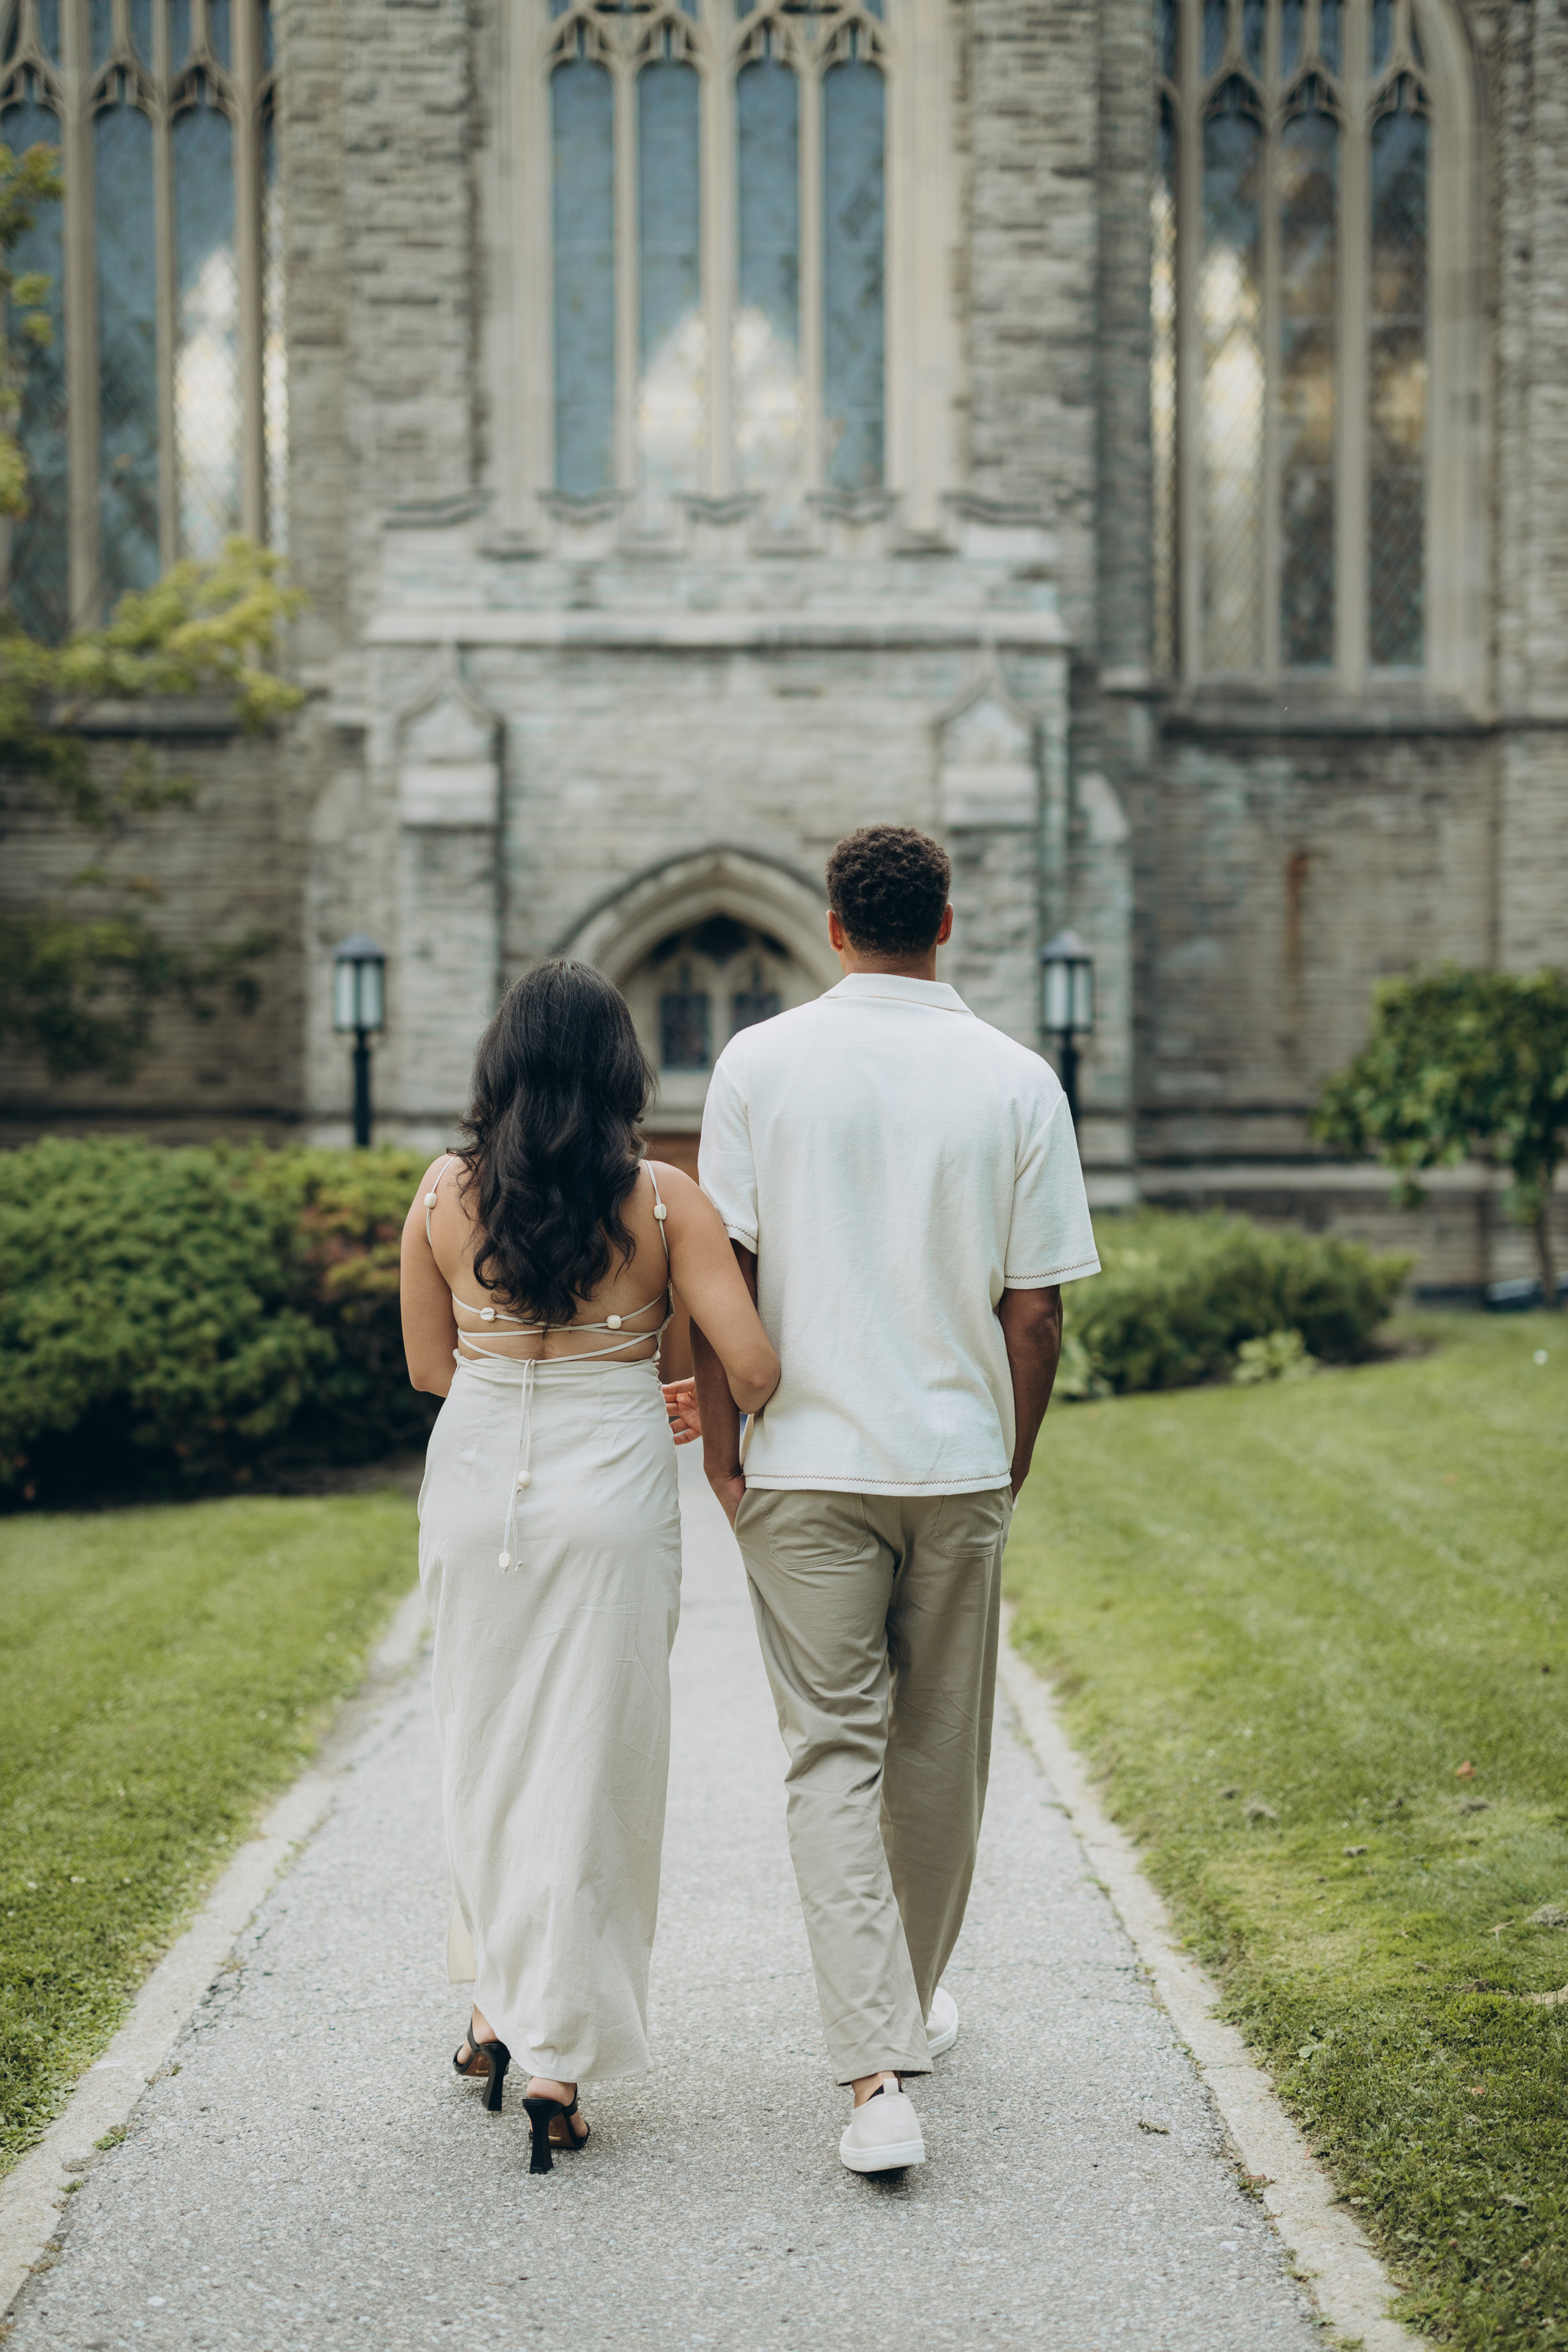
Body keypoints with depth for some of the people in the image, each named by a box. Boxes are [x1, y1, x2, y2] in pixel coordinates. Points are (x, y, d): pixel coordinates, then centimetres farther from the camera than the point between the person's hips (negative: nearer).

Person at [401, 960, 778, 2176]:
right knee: (591, 1760, 5)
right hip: (610, 1488, -2)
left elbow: (430, 1367, 8)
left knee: (489, 1752, 19)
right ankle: (560, 2056, 7)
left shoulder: (445, 1194, -2)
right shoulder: (664, 1199, -8)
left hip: (477, 1482, 2)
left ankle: (496, 2008, 29)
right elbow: (753, 1369, -10)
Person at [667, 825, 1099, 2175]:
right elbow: (1034, 1310, -1)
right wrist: (1012, 1461, 11)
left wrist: (720, 1447, 4)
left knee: (833, 1754, 2)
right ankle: (915, 2007, 34)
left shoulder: (760, 1064, -3)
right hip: (961, 1460, 1)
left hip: (805, 1460, -1)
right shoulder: (1016, 1079, -2)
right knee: (941, 1753, 16)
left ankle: (876, 2074, -6)